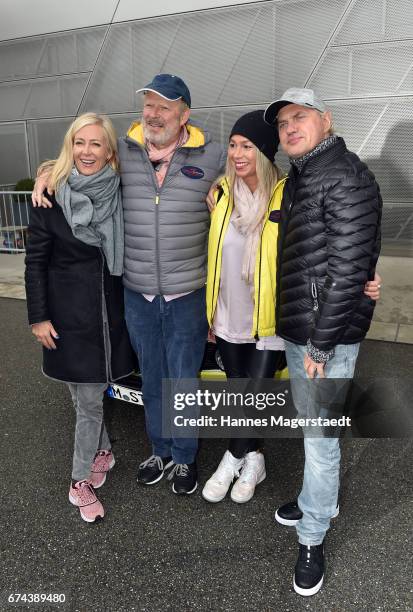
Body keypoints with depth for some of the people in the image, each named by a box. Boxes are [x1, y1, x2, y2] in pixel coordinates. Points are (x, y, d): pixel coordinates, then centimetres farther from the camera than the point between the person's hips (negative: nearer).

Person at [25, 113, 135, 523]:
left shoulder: (120, 194, 0)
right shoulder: (51, 198, -7)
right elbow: (35, 262, -3)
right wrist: (38, 317, -5)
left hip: (111, 311, 2)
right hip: (69, 313, -2)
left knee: (90, 397, 12)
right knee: (88, 398, 5)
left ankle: (81, 480, 31)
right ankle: (102, 450, 33)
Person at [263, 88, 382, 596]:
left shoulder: (345, 178, -15)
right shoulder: (298, 177, 14)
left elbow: (347, 270, -21)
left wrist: (321, 344, -20)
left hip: (325, 335, -9)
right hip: (295, 330, 9)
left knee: (320, 438, 4)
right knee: (310, 425, 22)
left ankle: (312, 538, 23)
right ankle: (320, 501, 44)